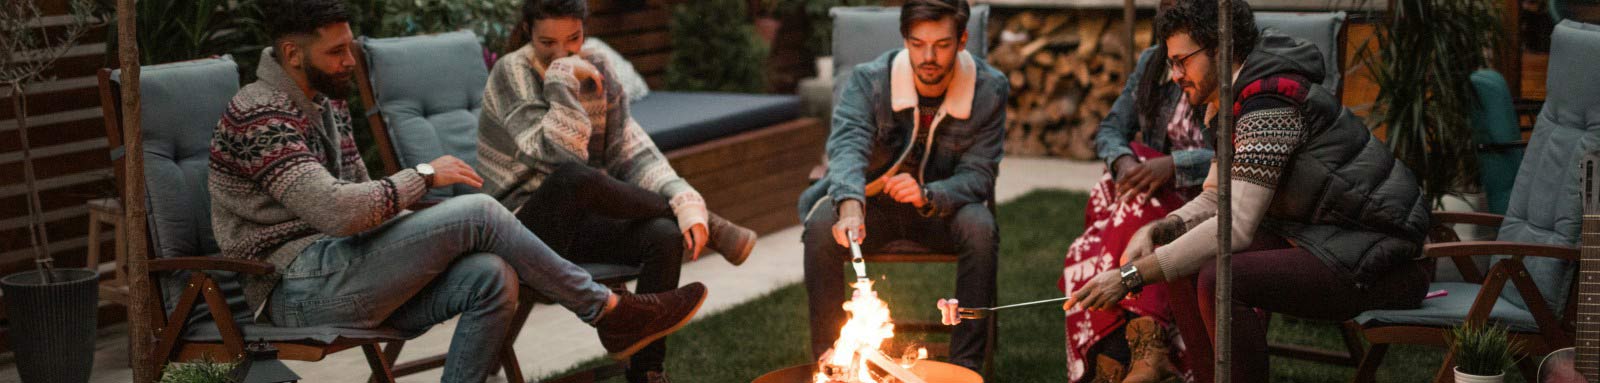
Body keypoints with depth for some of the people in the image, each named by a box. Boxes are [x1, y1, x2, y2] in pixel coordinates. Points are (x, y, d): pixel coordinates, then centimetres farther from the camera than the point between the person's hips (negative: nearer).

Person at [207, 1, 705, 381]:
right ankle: (609, 312, -4)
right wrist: (423, 176, -13)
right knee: (477, 213, -18)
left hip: (348, 277, 9)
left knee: (491, 277, -16)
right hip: (302, 289, -9)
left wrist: (433, 236, 4)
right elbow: (336, 211, -25)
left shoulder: (327, 104, 17)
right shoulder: (258, 115, -14)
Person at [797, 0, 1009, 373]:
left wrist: (927, 195, -36)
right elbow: (848, 144, -31)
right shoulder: (869, 80, -16)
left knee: (980, 228, -33)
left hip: (941, 206, 0)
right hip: (873, 201, 0)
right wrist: (850, 205, -53)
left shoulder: (990, 89, -13)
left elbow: (978, 174, -14)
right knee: (821, 226, -30)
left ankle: (966, 364, -23)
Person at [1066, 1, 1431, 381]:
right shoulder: (1232, 104, 10)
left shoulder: (1269, 106, -21)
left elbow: (1236, 228, -28)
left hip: (1371, 260, -10)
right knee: (1182, 266, 3)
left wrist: (1131, 276, -27)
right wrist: (1155, 230, -6)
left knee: (1219, 282, -28)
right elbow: (1214, 201, 14)